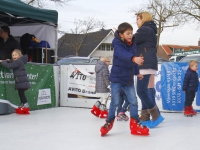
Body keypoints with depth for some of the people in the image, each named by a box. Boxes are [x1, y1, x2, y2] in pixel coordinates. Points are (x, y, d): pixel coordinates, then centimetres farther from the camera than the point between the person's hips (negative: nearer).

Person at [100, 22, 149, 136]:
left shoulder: (133, 45, 4)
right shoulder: (117, 44, -15)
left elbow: (135, 62, 12)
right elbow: (122, 54, -37)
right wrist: (134, 58, -53)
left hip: (129, 79, 5)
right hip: (117, 77, -5)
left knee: (133, 101, 3)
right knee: (115, 102, -2)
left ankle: (135, 124, 14)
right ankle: (109, 122, 18)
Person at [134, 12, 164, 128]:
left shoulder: (145, 29, -8)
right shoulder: (149, 30, 24)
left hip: (146, 64, -11)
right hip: (147, 64, 11)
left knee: (141, 91, -14)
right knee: (144, 91, 9)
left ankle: (156, 116, -10)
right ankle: (145, 118, 10)